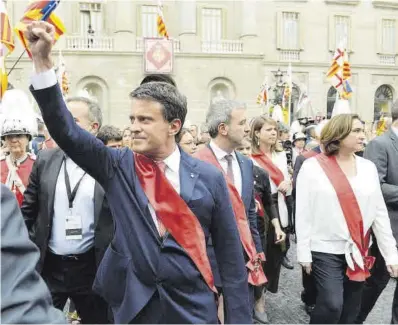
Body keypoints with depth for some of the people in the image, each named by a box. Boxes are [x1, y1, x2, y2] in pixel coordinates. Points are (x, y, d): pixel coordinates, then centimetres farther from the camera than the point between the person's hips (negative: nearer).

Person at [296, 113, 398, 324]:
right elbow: (303, 212, -8)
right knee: (332, 305, -10)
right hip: (326, 250, -4)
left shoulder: (368, 167, 3)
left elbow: (379, 212, 5)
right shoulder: (313, 166, -8)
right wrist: (304, 252, -9)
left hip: (358, 251, 4)